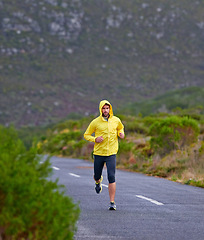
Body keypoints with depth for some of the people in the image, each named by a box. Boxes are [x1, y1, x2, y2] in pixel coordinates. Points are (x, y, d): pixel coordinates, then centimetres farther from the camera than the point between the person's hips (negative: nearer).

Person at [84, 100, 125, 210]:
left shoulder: (116, 120, 2)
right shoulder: (95, 122, -4)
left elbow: (121, 128, 24)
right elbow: (86, 135, 5)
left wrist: (121, 134, 1)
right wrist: (95, 139, -14)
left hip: (111, 153, 0)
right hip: (98, 153, 0)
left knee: (111, 177, -13)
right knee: (97, 175, 13)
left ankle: (112, 202, -9)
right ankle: (98, 182, 54)